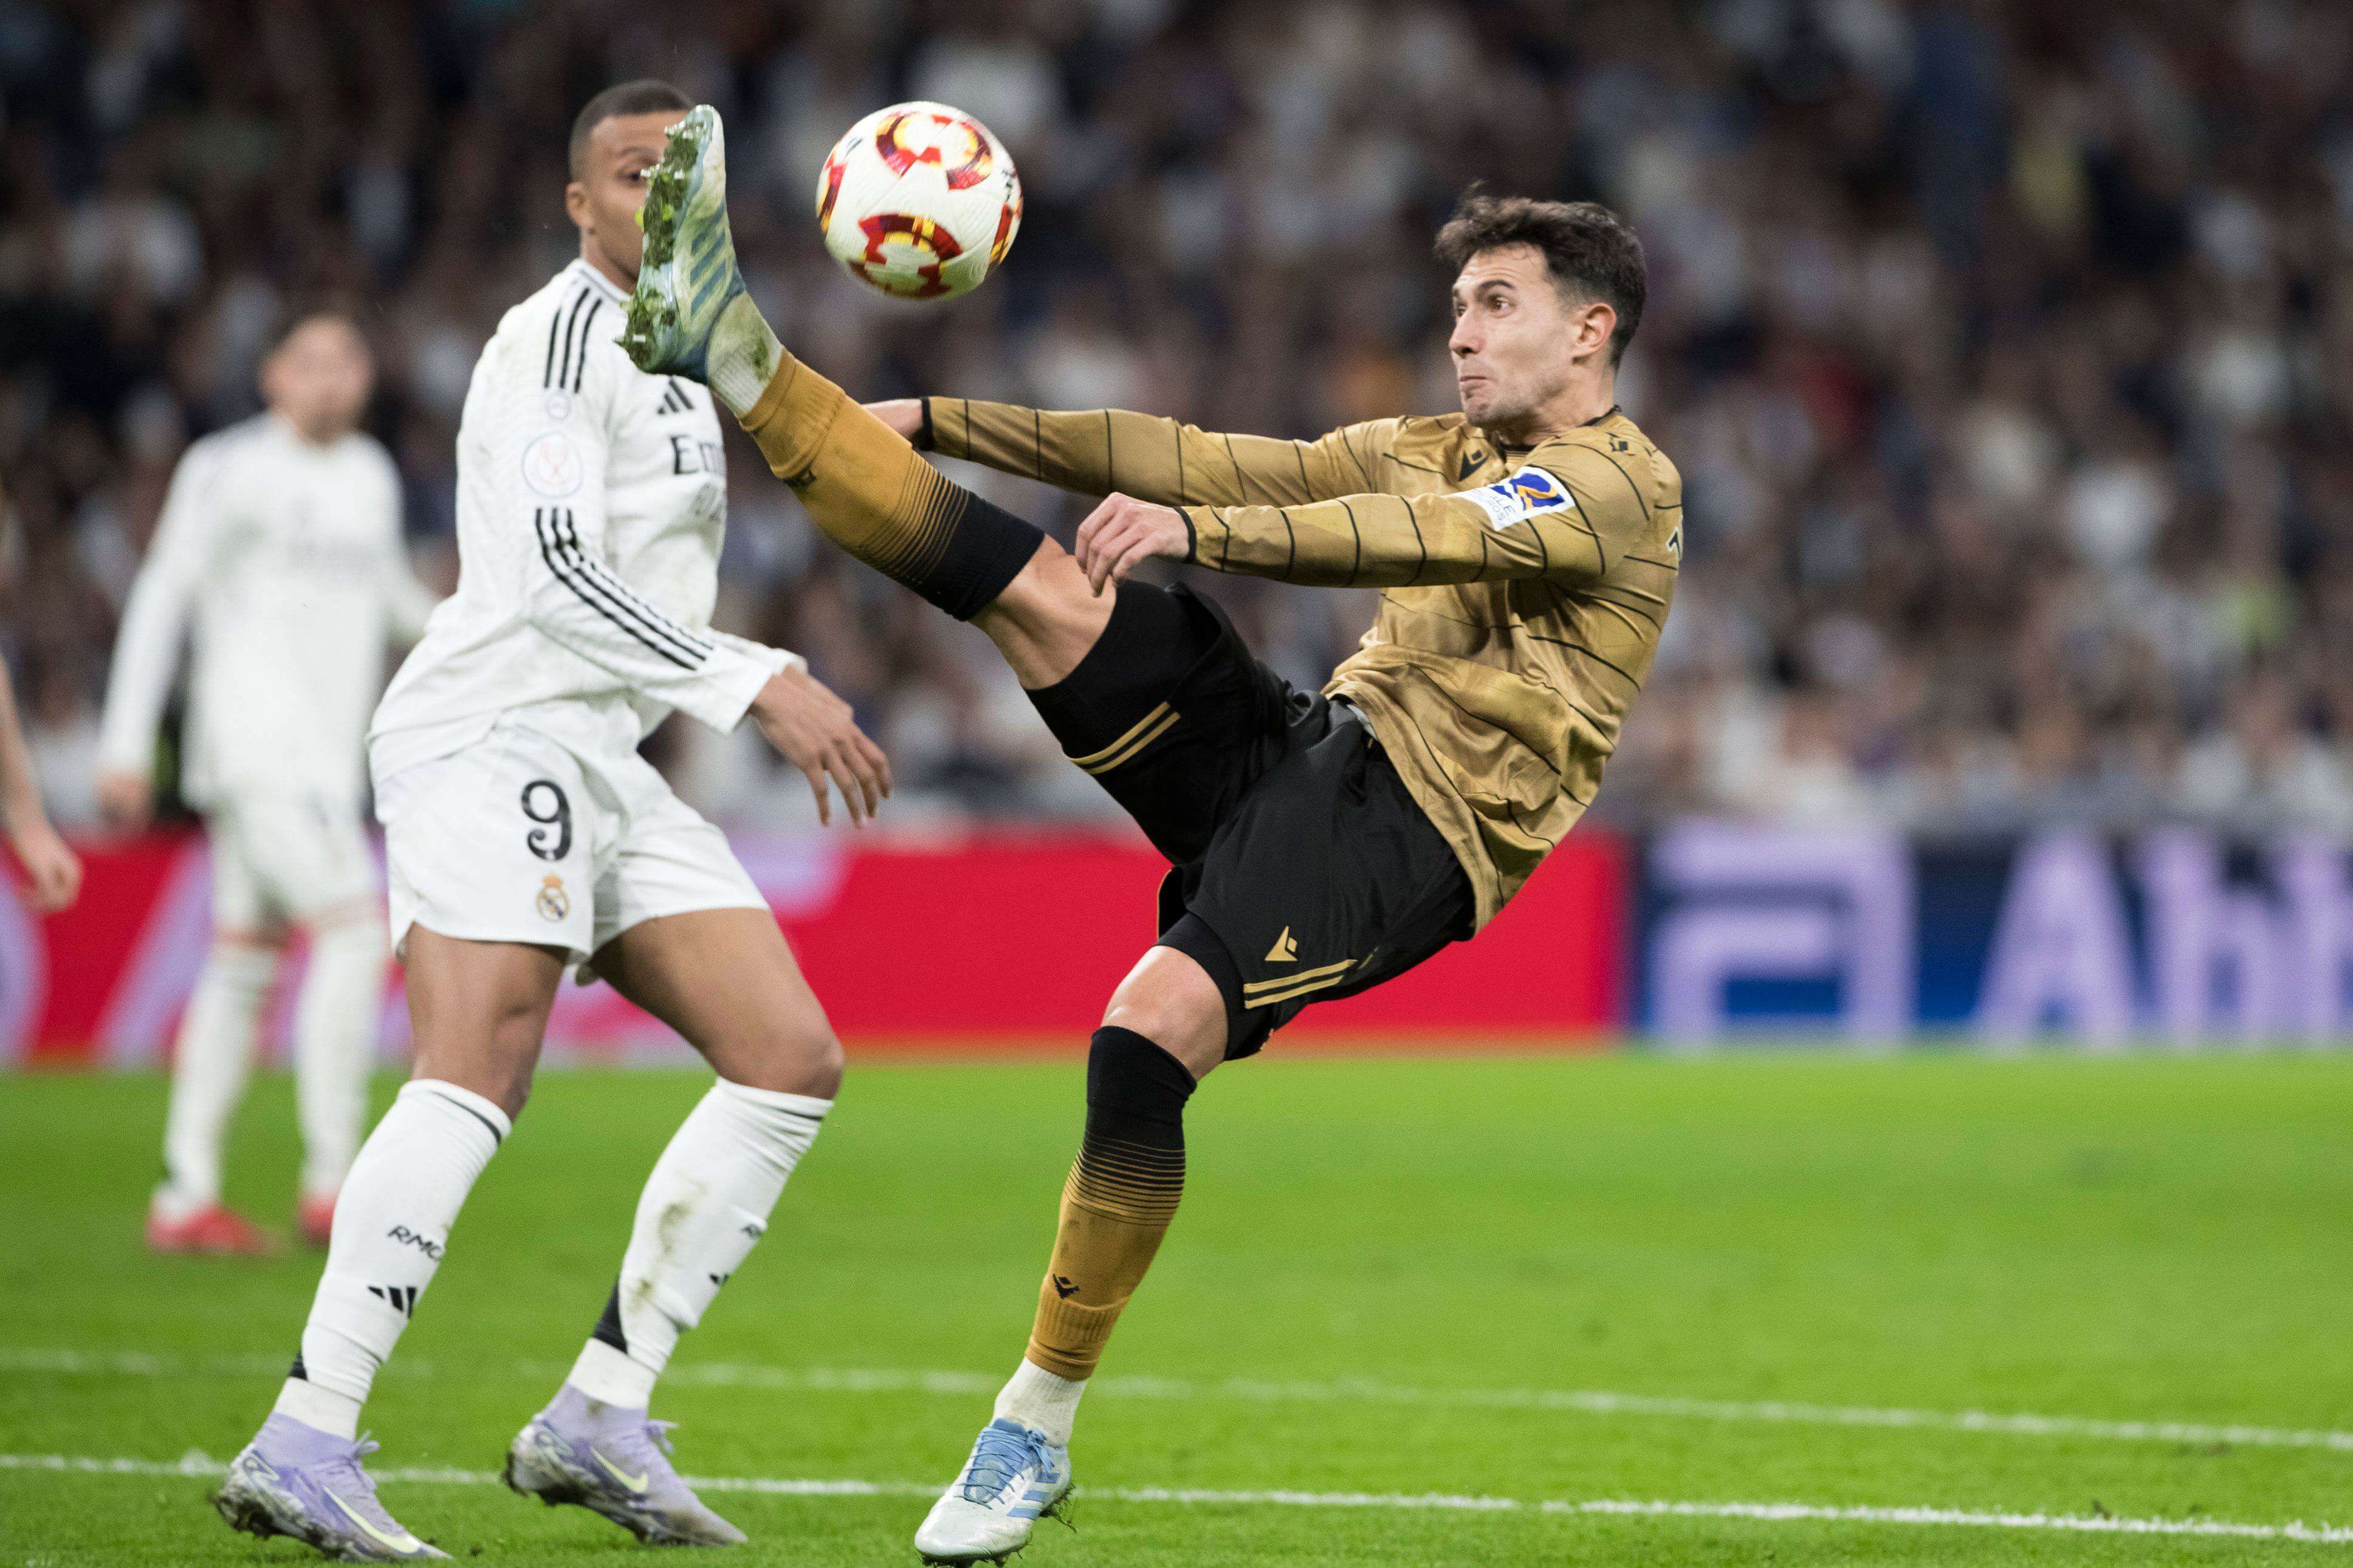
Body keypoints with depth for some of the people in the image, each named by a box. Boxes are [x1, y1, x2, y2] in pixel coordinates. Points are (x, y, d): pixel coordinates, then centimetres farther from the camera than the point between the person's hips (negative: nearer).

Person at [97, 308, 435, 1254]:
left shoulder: (371, 477, 16)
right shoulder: (232, 469, -7)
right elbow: (161, 598, -8)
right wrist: (126, 745, -12)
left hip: (324, 759, 8)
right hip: (258, 743, -8)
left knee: (244, 968, 9)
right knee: (355, 933, -17)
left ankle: (184, 1201, 13)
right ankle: (331, 1187, -15)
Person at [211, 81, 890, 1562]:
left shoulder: (672, 361, 24)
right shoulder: (564, 333, -7)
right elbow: (553, 573, -18)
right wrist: (759, 686, -22)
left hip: (603, 765, 10)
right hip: (496, 735, -10)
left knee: (794, 1061, 0)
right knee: (477, 1079, -25)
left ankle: (601, 1417, 0)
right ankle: (304, 1445, -30)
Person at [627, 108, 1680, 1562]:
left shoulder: (1626, 485, -3)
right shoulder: (1435, 449, 23)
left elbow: (1424, 539, -20)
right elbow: (1203, 461, 18)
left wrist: (1195, 530, -29)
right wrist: (942, 422, 10)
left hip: (1412, 835, -7)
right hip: (1303, 748, 7)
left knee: (1148, 1035, -27)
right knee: (1040, 584, -10)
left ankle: (1038, 1431, -16)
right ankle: (727, 347, -14)